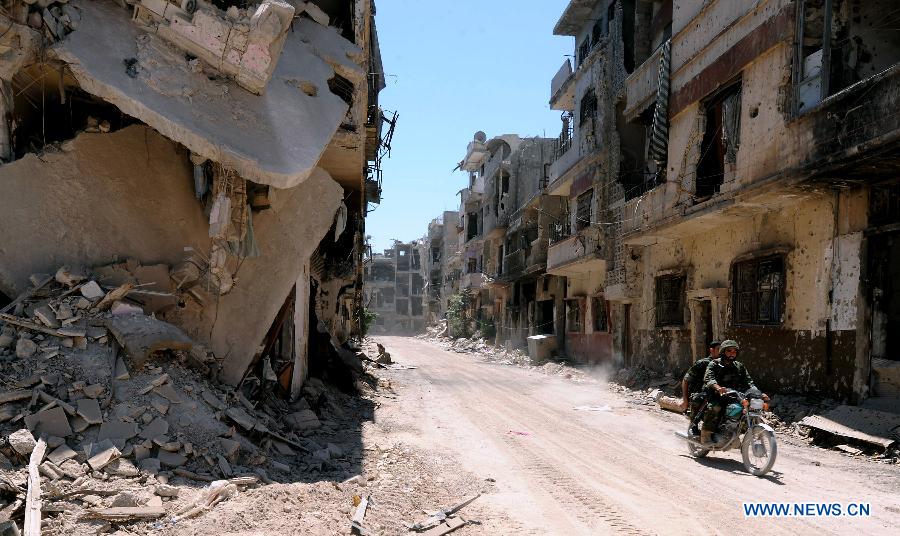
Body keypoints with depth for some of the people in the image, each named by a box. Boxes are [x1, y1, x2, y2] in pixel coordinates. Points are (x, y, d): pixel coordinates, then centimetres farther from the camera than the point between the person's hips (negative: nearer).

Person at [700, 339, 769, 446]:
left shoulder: (739, 366, 18)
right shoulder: (714, 365, 1)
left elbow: (748, 382, 10)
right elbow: (708, 378, -17)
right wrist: (718, 387, -39)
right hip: (716, 396, -5)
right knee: (714, 407, -35)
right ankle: (706, 434, -23)